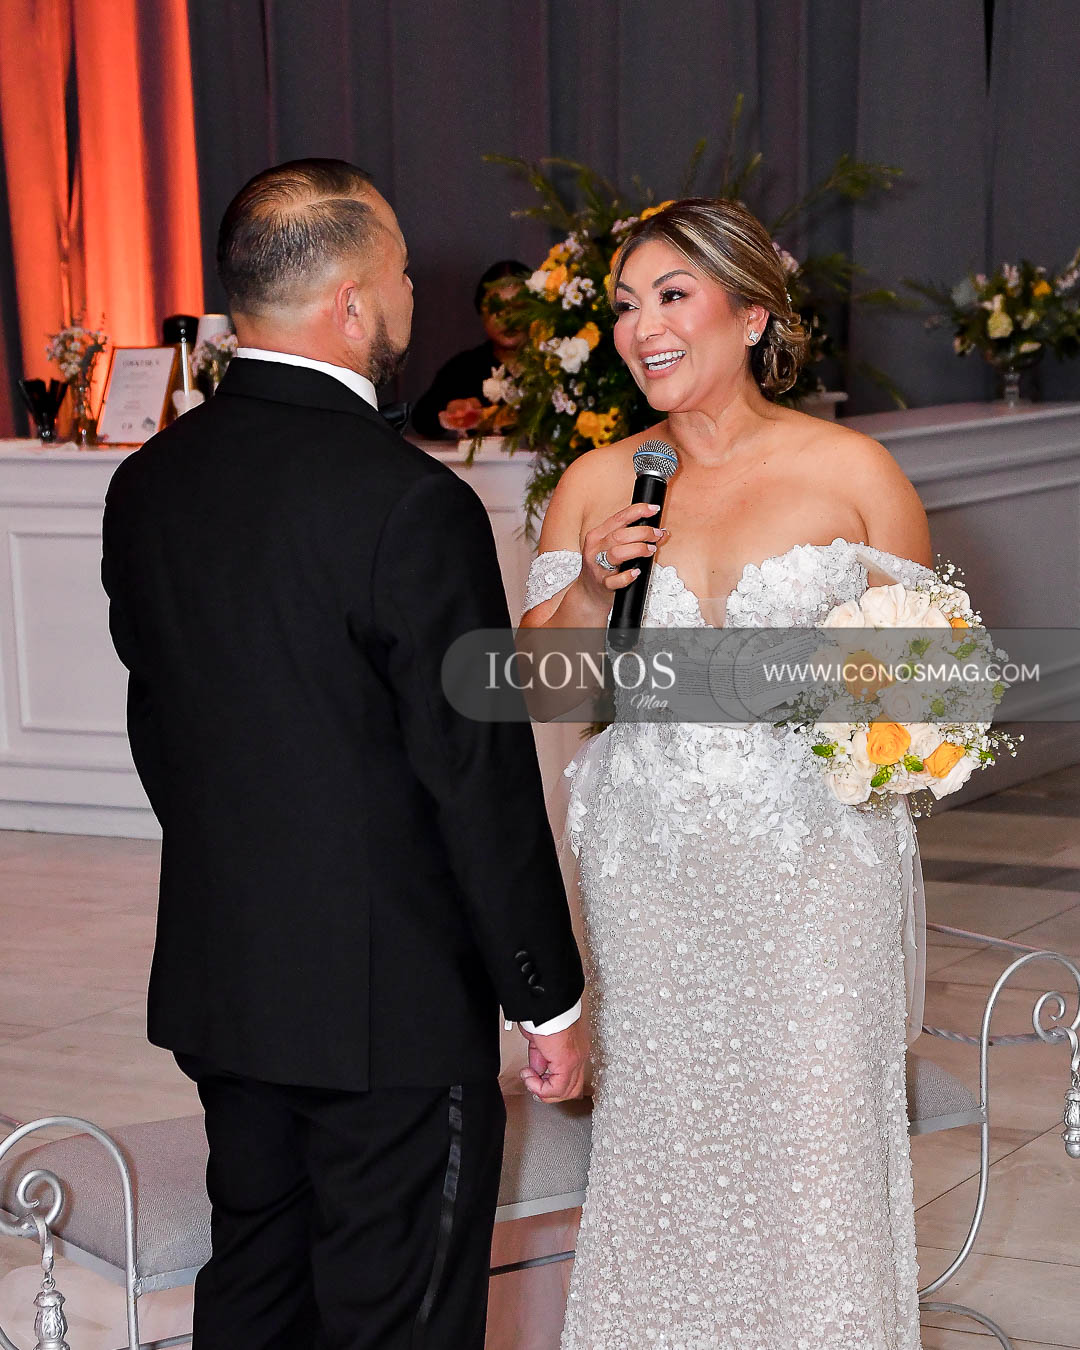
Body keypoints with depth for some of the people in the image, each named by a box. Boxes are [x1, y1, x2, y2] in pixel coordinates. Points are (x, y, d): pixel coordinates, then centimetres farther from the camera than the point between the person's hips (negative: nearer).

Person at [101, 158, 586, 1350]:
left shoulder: (147, 483, 1)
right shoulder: (411, 504, -21)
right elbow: (480, 779, -18)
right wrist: (548, 998, -7)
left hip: (215, 982, 7)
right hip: (388, 996, -7)